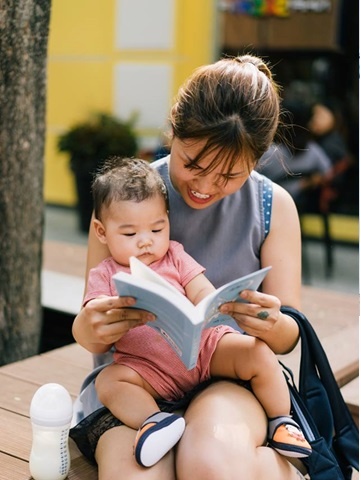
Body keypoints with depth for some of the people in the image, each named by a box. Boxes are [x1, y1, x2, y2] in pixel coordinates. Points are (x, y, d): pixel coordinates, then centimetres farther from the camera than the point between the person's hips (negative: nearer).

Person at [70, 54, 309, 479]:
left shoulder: (274, 206, 3)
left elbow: (288, 338, 3)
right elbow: (91, 331, 1)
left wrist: (272, 326, -22)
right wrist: (86, 330, -25)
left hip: (232, 377, 0)